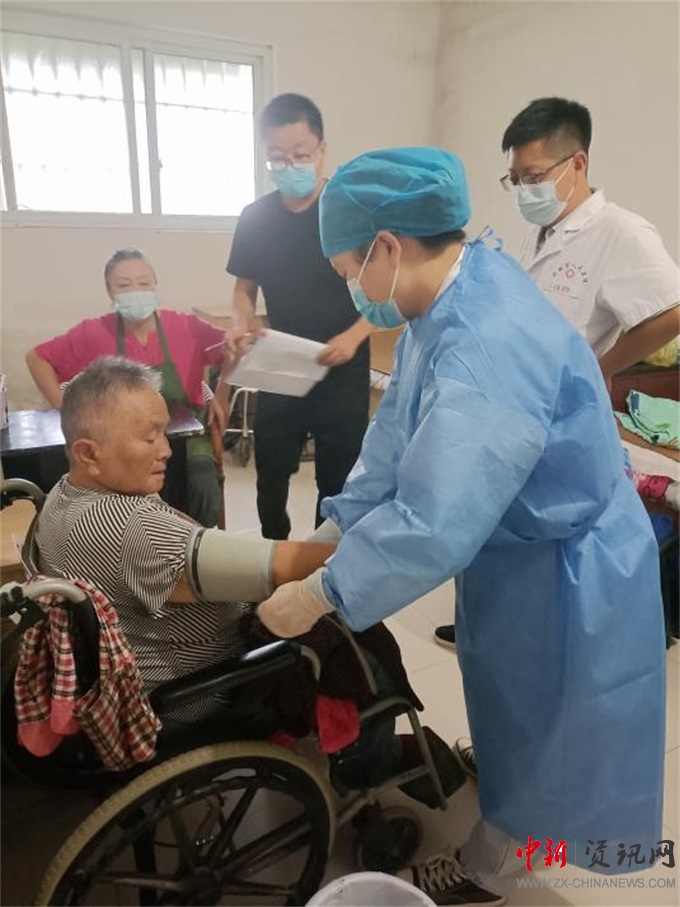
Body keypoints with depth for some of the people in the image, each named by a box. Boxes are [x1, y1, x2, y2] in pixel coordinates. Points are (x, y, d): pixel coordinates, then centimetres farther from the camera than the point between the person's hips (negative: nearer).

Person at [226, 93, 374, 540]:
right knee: (270, 474, 14)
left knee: (338, 480, 7)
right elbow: (244, 289, 12)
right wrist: (243, 328, -9)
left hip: (342, 375, -3)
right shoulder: (255, 217, 3)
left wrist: (353, 337, -22)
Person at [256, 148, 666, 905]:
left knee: (534, 737, 17)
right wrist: (335, 527, 0)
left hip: (560, 576, -9)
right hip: (518, 550, 9)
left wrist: (319, 594, -26)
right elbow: (400, 436, 1)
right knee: (519, 719, 31)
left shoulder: (489, 347, -36)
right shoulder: (456, 298, -4)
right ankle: (503, 844, 58)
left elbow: (433, 523, -38)